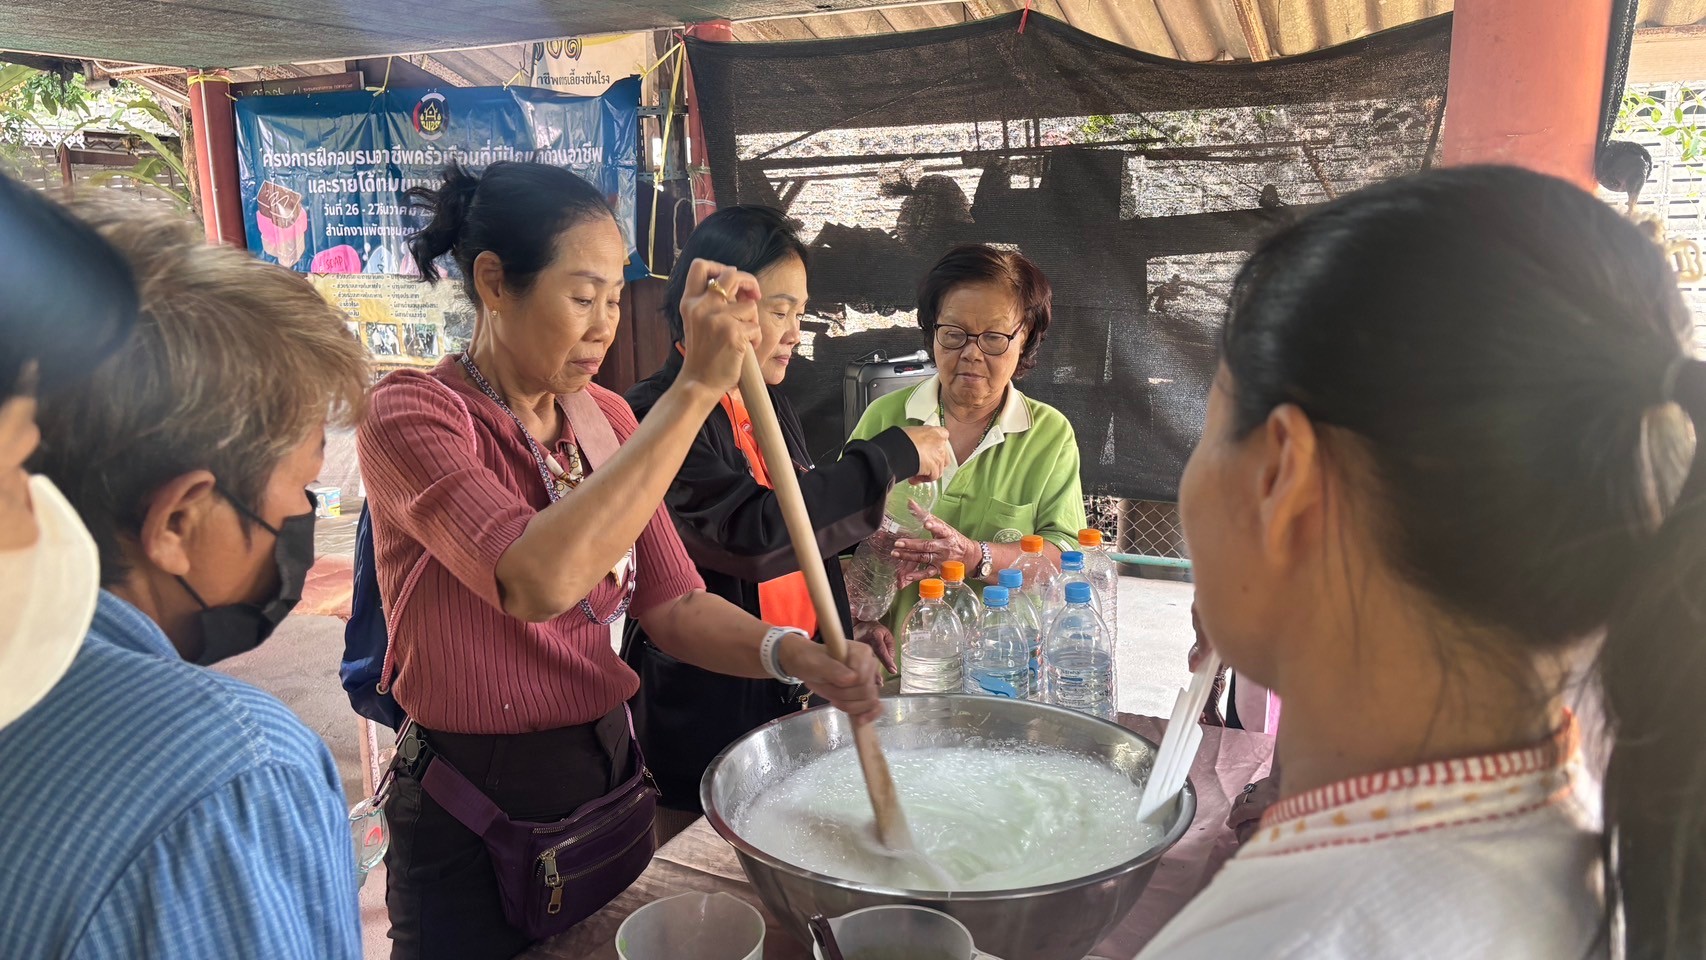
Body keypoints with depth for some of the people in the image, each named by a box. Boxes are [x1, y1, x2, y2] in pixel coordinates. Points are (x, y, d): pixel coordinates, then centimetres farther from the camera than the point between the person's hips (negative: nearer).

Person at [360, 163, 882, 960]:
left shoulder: (607, 420, 2)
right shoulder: (411, 413, -17)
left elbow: (671, 602, -2)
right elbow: (538, 582, -35)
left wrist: (791, 655, -22)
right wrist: (695, 389, -34)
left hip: (610, 774, 6)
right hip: (474, 813, -5)